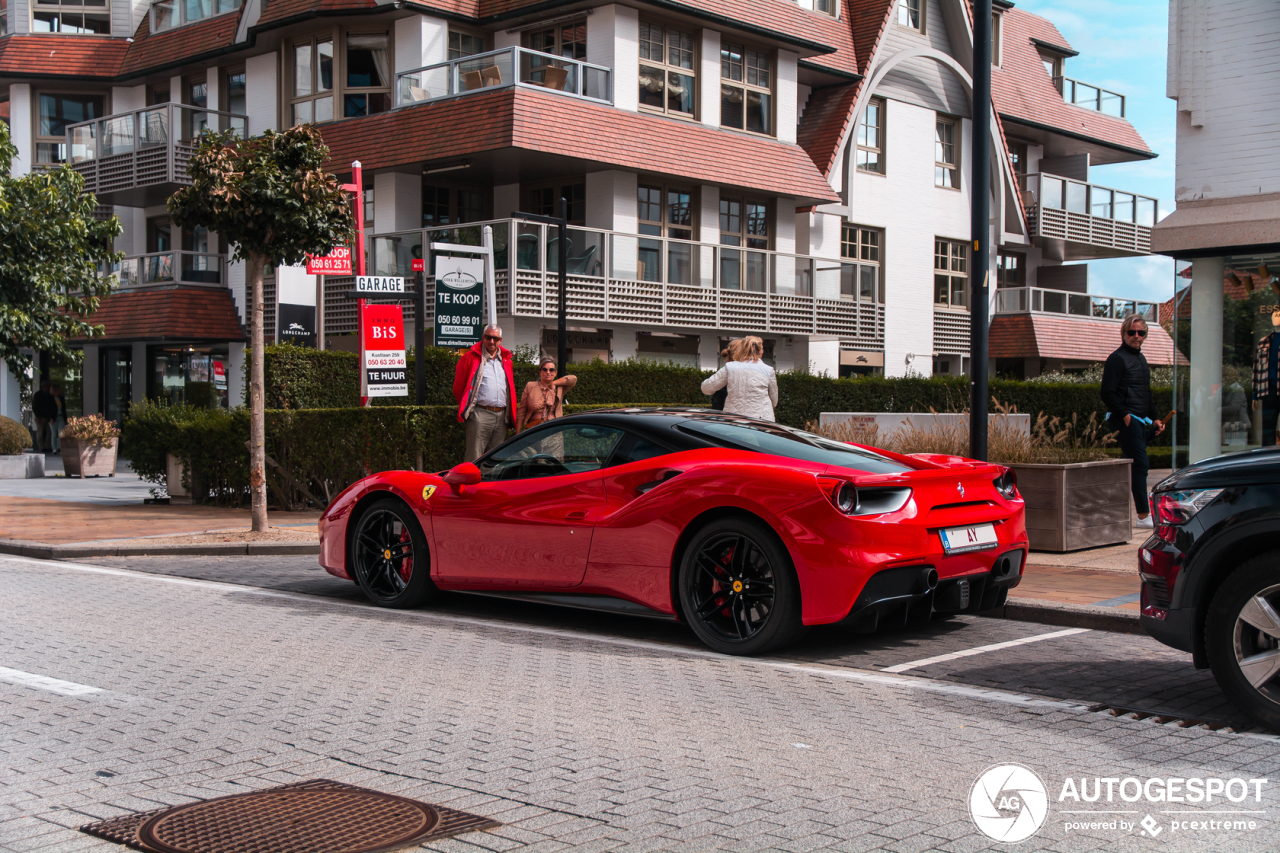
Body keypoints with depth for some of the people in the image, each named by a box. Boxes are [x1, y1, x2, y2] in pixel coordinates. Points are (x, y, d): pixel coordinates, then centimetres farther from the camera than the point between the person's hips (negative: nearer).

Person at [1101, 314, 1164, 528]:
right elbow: (1107, 394, -15)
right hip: (1126, 420, -9)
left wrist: (1154, 418, 20)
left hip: (1139, 420, 9)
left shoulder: (1140, 358, 20)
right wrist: (1124, 415, -19)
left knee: (1131, 466, 10)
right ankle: (1144, 515, -11)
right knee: (1140, 464, -12)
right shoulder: (1117, 358, -8)